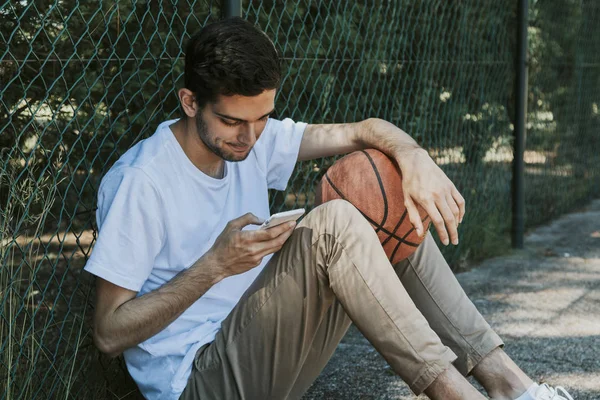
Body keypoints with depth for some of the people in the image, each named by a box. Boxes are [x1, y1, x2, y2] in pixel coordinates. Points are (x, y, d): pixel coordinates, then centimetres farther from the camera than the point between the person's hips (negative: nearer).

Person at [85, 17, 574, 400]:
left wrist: (413, 157, -18)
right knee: (333, 223, -27)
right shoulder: (140, 183, -17)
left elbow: (362, 130, 5)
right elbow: (109, 333, -18)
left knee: (399, 221, -1)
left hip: (260, 350, 8)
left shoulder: (254, 140, 4)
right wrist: (215, 265, -27)